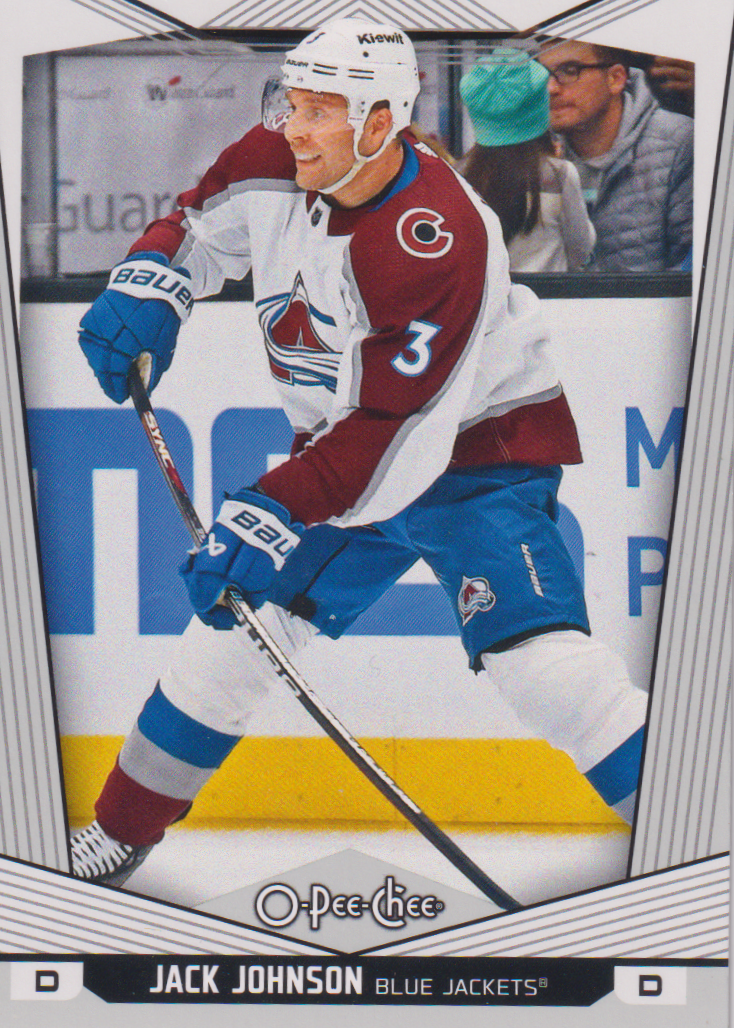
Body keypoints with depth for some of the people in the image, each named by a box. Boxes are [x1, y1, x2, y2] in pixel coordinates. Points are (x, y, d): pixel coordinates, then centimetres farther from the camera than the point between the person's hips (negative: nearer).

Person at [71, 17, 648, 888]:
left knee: (536, 656, -22)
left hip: (476, 450, -7)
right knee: (232, 624, 7)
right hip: (340, 449, 7)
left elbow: (394, 433, -32)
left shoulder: (439, 241, -31)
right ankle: (121, 833, 25)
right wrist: (148, 287, -9)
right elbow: (200, 224, 11)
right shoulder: (276, 165, -10)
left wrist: (275, 515, -37)